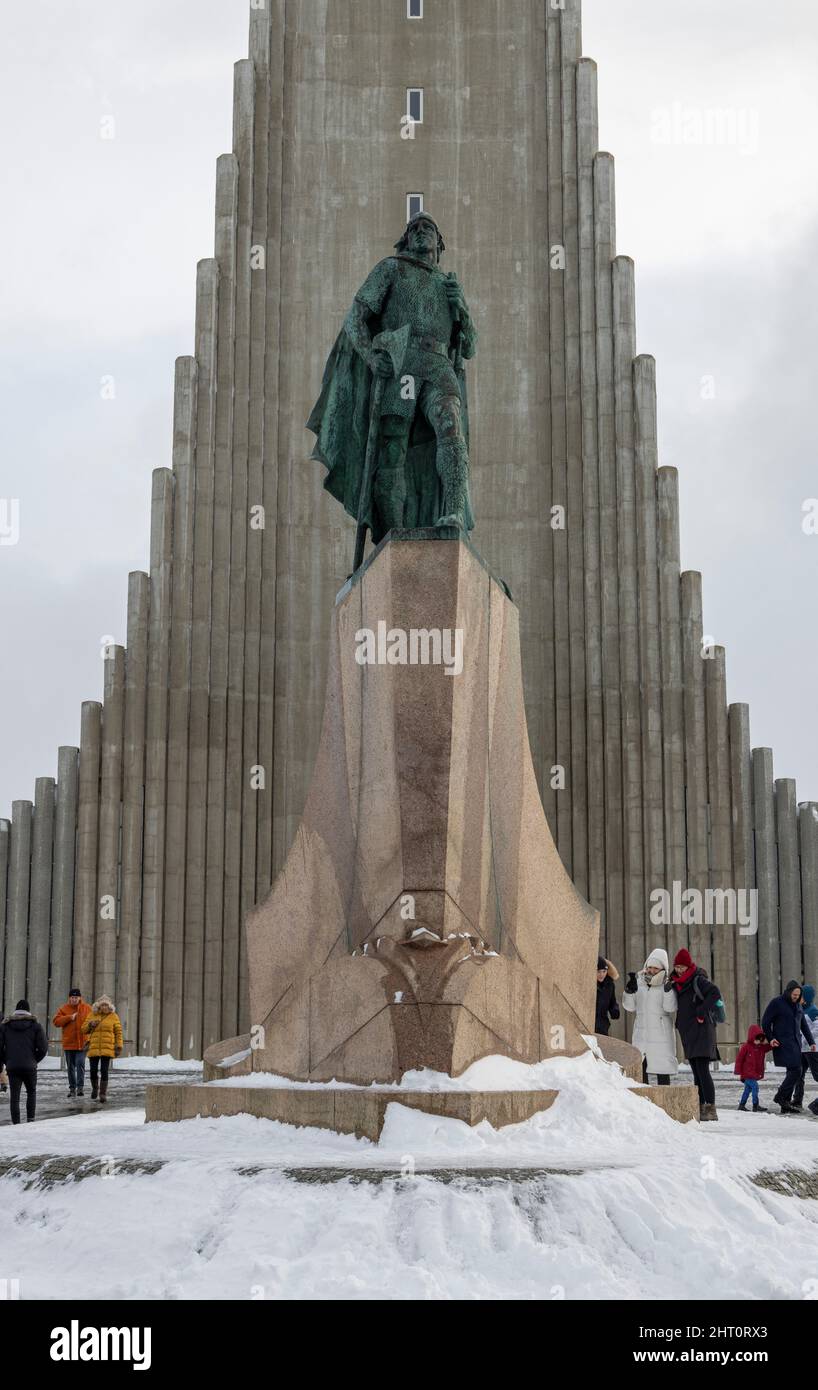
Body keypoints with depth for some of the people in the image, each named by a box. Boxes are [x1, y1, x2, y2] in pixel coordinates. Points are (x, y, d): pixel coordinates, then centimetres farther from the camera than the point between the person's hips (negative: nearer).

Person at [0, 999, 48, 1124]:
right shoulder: (35, 1026, 2)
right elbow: (43, 1047, -3)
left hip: (12, 1067, 0)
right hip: (29, 1066, 0)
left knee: (14, 1096, 3)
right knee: (31, 1092, 18)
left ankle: (16, 1123, -3)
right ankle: (30, 1119, 8)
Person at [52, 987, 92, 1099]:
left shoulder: (87, 1008, 3)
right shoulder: (63, 1009, 4)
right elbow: (56, 1021, -5)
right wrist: (69, 1017, -15)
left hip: (82, 1043, -2)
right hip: (68, 1043, 2)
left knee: (80, 1064, -13)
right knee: (70, 1066, 9)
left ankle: (80, 1087, -10)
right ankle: (72, 1088, 17)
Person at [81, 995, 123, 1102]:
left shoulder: (113, 1016, 2)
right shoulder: (92, 1015, 7)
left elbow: (118, 1032, 3)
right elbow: (84, 1029, 12)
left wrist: (118, 1047, -3)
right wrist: (90, 1025, -10)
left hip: (107, 1049, -2)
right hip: (93, 1048, 2)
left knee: (104, 1071, -7)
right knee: (93, 1071, 3)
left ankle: (103, 1094, -1)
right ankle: (95, 1088, 30)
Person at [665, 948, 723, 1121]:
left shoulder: (698, 980, -8)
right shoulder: (676, 983, 16)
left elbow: (715, 993, -22)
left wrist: (702, 1011, -20)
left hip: (702, 1030, -9)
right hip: (687, 1032, 9)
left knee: (702, 1071, -14)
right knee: (697, 1072, 11)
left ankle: (711, 1109, -15)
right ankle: (701, 1107, 16)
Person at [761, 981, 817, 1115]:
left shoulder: (797, 1005, 15)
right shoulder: (776, 1003, -6)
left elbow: (804, 1025, 22)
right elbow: (765, 1022, -3)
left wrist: (811, 1042, 16)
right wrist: (770, 1038, -12)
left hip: (796, 1043, 7)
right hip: (783, 1044, -7)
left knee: (792, 1072, 5)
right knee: (795, 1070, -17)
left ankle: (786, 1105, 10)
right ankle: (780, 1096, -5)